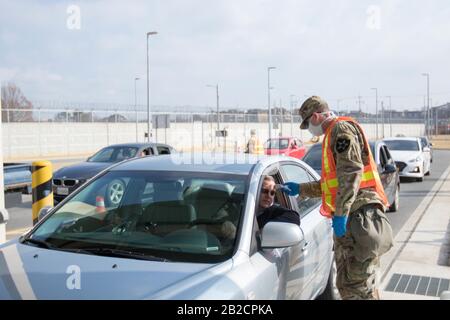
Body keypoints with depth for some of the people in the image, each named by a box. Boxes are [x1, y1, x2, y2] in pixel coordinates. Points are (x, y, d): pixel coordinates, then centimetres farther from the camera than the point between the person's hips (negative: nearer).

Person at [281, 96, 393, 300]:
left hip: (358, 214, -10)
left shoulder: (341, 128, -6)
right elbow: (331, 183, 32)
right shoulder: (333, 135, 26)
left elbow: (351, 172, -20)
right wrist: (299, 189, 33)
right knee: (346, 283, 14)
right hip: (349, 218, 10)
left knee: (357, 285, -10)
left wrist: (340, 213, -22)